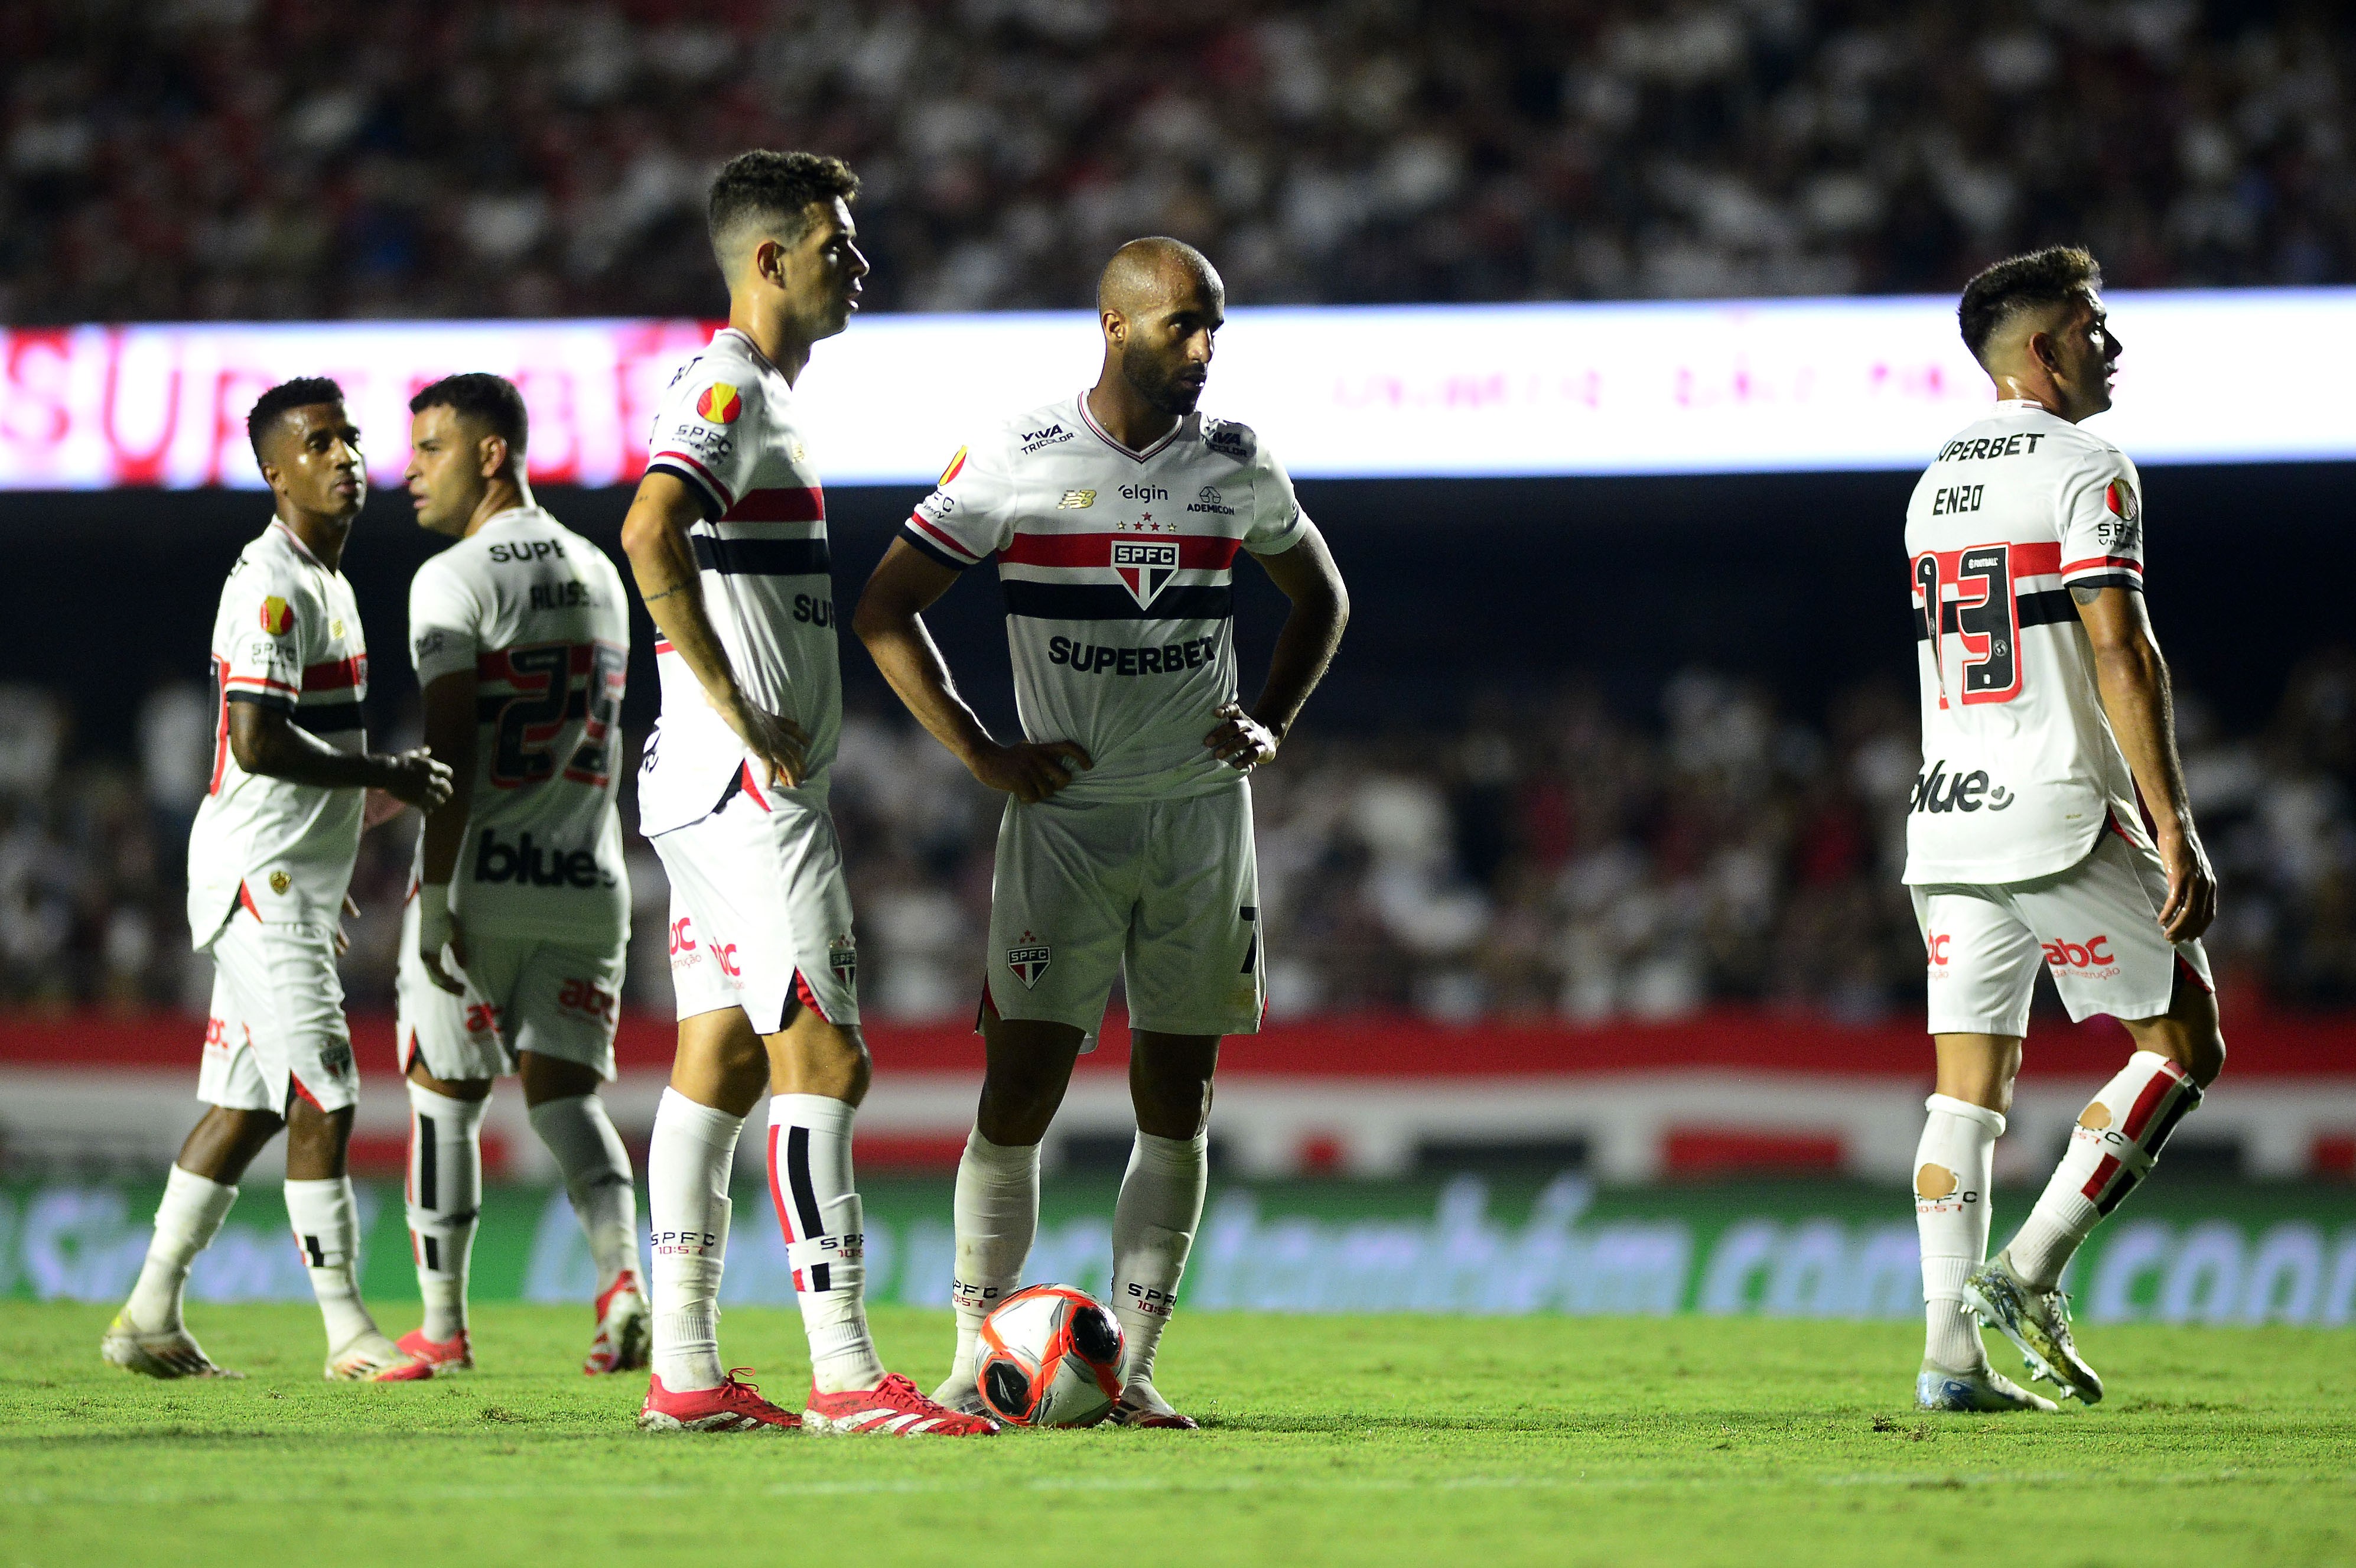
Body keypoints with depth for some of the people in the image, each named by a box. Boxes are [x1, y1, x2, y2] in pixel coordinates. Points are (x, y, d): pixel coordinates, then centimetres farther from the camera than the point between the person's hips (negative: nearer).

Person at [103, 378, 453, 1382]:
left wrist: (354, 821, 23)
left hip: (293, 882, 10)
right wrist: (385, 775, -15)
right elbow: (257, 743, -24)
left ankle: (150, 1319, 18)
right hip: (262, 874, -10)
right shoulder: (272, 587, -15)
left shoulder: (327, 581, 17)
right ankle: (348, 1331, -7)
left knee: (246, 1104, 12)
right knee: (321, 1100, -10)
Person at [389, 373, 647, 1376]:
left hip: (482, 882, -6)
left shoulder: (455, 581, -10)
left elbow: (453, 757, -16)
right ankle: (621, 1271, -17)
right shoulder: (597, 575, 14)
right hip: (586, 881, 6)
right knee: (563, 1092, 6)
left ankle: (441, 1324, 11)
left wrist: (436, 895, -16)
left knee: (445, 1100, 6)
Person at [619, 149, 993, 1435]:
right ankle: (845, 1374, -13)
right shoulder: (727, 387, -13)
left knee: (720, 1063, 9)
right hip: (747, 792, -10)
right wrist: (740, 713, -24)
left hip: (735, 793, 10)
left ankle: (685, 1370, 10)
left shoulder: (762, 390, 19)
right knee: (823, 1062, -11)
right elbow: (650, 536, -29)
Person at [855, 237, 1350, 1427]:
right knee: (1021, 1088, -8)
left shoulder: (1239, 469, 5)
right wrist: (980, 754, -4)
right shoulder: (1015, 461, -5)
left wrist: (1273, 723, 8)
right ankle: (975, 1360, 0)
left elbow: (1320, 593, 23)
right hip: (1065, 811, -3)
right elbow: (885, 609, 1)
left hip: (1200, 814, 3)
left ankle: (1132, 1369, 7)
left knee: (1177, 1099, 1)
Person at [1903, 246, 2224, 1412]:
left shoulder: (1936, 483, 17)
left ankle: (1952, 1352, 0)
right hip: (2058, 815, -7)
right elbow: (2119, 655, -16)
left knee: (1969, 1084, 6)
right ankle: (2028, 1273, -6)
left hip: (1947, 821, 7)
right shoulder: (2082, 467, -8)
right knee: (2181, 1045, 3)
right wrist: (2171, 826, -16)